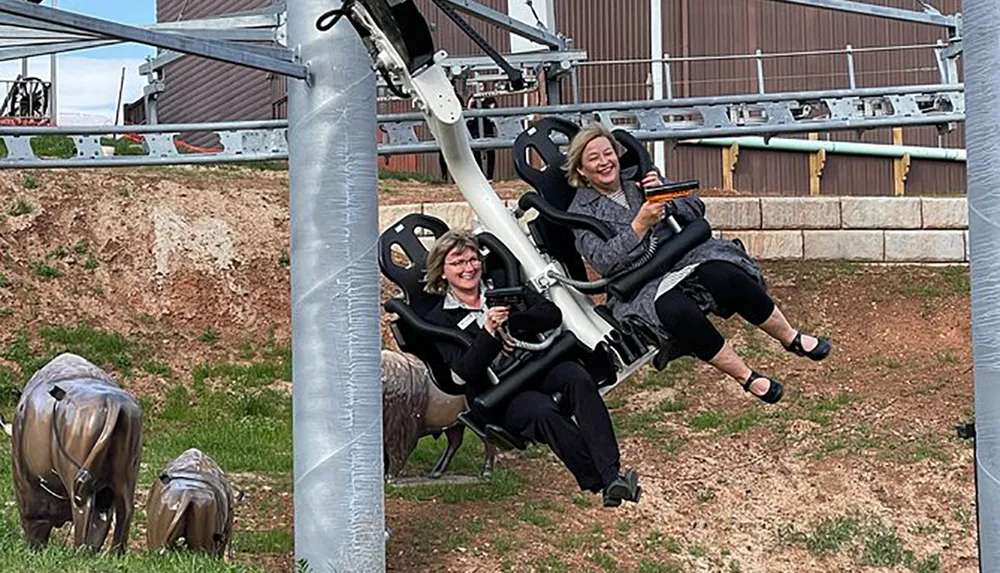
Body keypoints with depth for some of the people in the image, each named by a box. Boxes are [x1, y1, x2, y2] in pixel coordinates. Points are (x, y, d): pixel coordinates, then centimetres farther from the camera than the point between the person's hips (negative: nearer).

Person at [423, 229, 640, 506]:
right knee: (543, 411, -34)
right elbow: (465, 372, -10)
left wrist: (509, 323, -10)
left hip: (537, 363, 4)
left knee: (578, 379, -29)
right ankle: (602, 482, -34)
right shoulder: (439, 319, 4)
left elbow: (552, 314, 5)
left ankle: (611, 472, -37)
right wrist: (489, 332, -23)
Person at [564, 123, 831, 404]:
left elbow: (696, 208, 11)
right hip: (641, 285, -3)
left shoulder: (641, 177, 15)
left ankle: (790, 338, -15)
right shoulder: (581, 212, 5)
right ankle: (746, 377, -23)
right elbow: (604, 261, -10)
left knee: (722, 274, -30)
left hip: (684, 255, 3)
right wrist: (640, 225, -19)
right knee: (676, 311, -36)